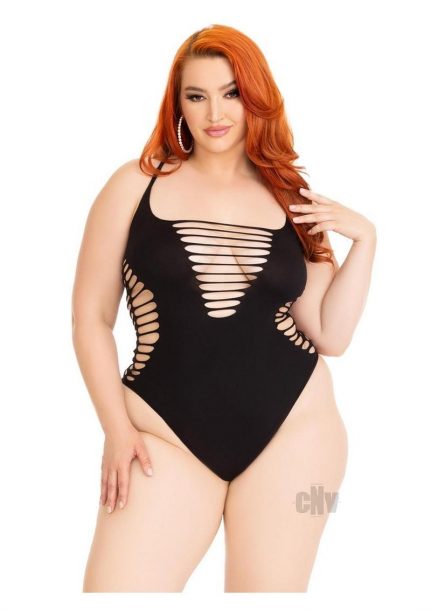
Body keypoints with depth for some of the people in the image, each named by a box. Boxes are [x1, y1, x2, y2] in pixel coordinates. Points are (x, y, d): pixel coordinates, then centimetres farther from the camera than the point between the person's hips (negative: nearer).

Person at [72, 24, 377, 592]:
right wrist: (117, 427, -4)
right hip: (168, 430, -1)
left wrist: (364, 238, -3)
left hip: (292, 426, 2)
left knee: (270, 588, 9)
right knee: (117, 585, -7)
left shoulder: (292, 200, 7)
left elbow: (330, 335, 4)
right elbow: (91, 316, 2)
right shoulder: (136, 185, 1)